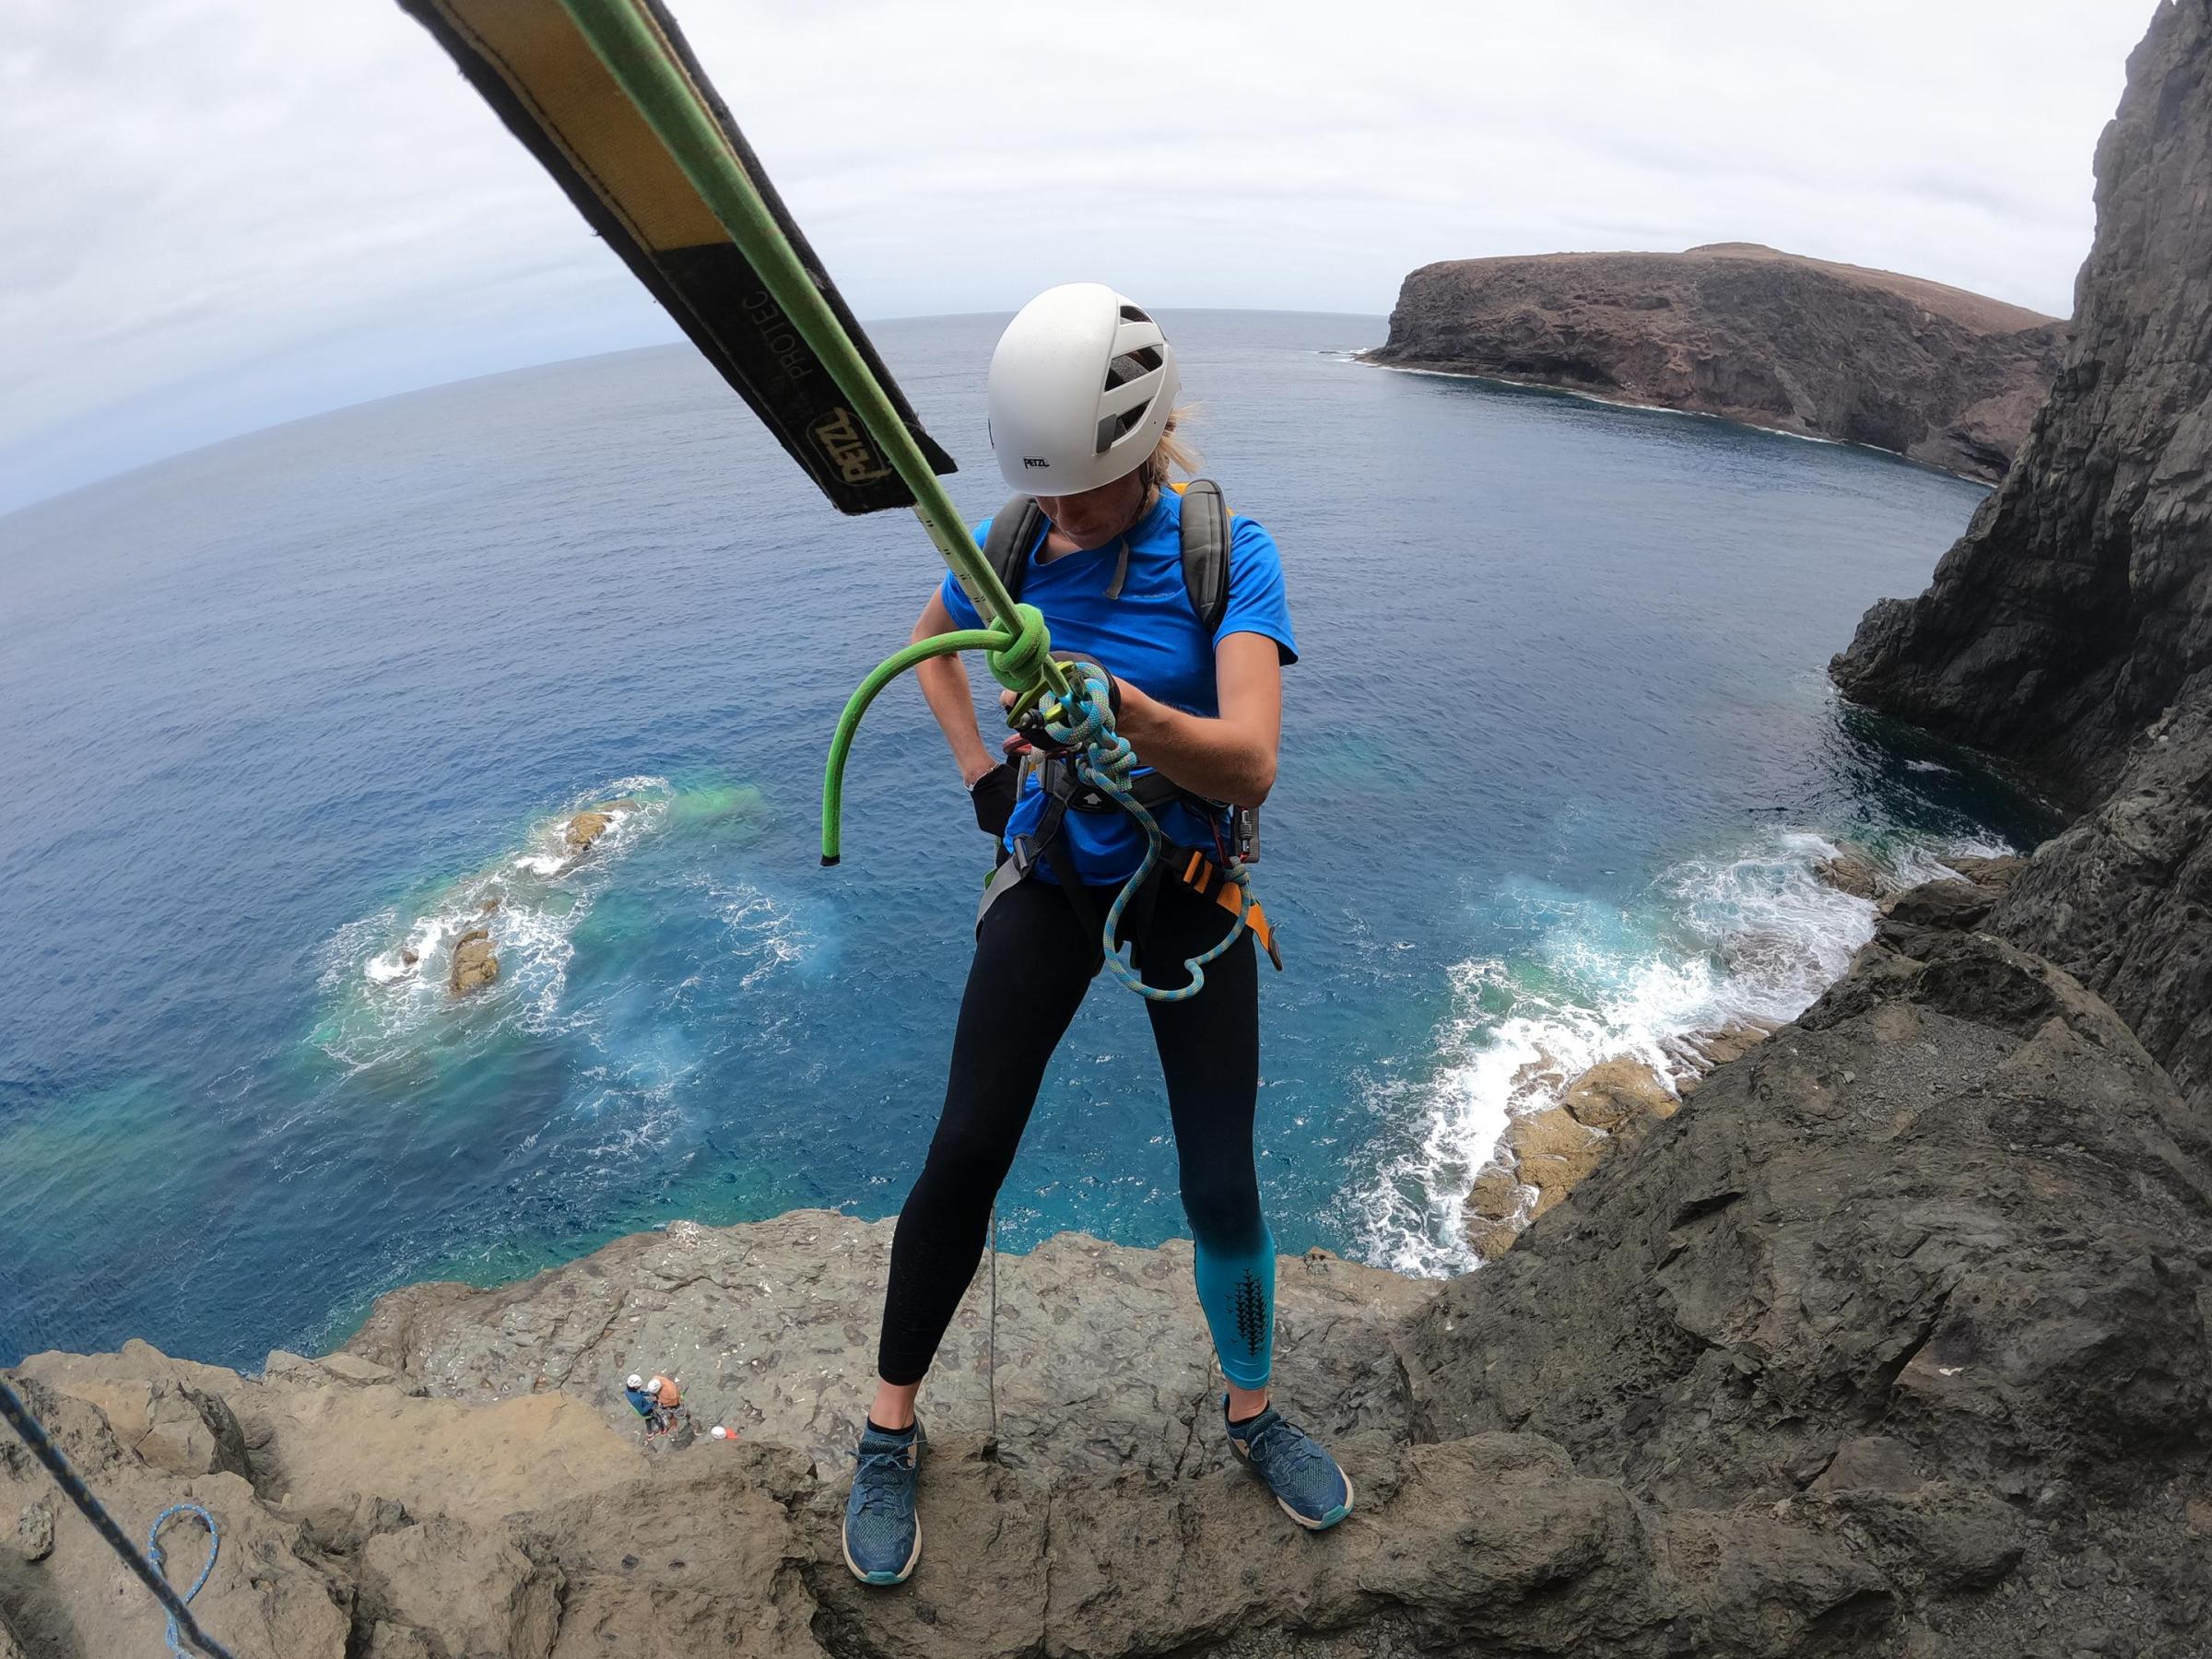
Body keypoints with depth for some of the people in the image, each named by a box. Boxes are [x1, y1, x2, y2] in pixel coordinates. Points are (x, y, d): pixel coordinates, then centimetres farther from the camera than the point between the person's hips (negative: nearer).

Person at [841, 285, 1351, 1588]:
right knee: (966, 1153, -3)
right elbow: (931, 638, 16)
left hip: (1187, 886, -1)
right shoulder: (1012, 543, -8)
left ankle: (1254, 1411, 34)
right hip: (1051, 875, 2)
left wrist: (1119, 706, -46)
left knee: (1221, 1184, 4)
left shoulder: (1227, 555, -17)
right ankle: (892, 1434, 20)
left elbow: (1251, 769, -29)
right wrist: (980, 769, 4)